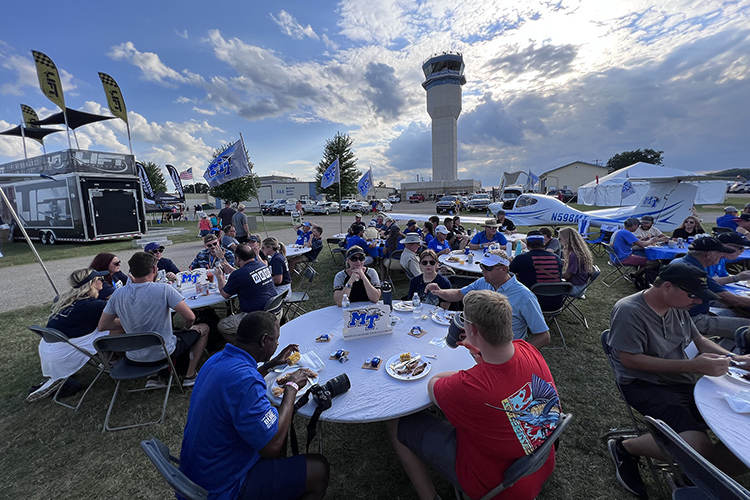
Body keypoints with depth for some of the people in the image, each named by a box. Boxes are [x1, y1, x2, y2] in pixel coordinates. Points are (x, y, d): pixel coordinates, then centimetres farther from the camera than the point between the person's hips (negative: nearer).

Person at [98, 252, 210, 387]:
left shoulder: (118, 294, -8)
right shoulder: (163, 289, -22)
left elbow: (102, 326, 1)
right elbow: (190, 317, -23)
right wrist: (188, 327, -1)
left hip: (133, 359, 5)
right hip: (164, 354, -5)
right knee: (203, 328, 16)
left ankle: (153, 377, 20)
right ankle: (190, 376, 15)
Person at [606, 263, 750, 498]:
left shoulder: (678, 308, 7)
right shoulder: (629, 311, -20)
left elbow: (699, 340, 22)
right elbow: (630, 360, -22)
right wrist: (693, 366, -23)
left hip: (683, 381, 9)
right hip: (644, 385, -9)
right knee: (698, 447, -26)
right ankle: (625, 447, -3)